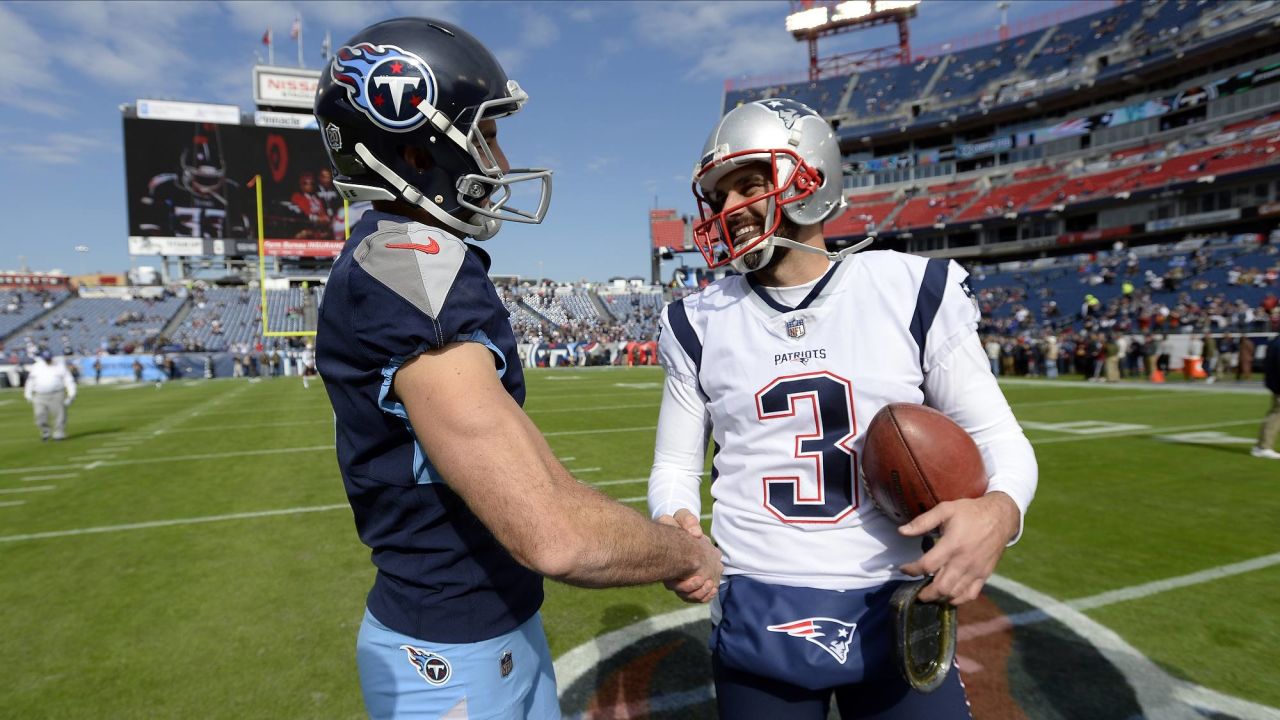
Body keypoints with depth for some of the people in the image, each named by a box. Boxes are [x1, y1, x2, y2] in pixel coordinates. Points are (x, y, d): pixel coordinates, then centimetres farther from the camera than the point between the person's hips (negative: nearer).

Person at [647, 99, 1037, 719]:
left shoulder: (913, 291, -5)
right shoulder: (699, 323, -1)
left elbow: (997, 436, 0)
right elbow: (677, 465, 6)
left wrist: (998, 509, -21)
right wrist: (676, 523, -15)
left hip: (894, 613, 0)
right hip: (756, 620, 1)